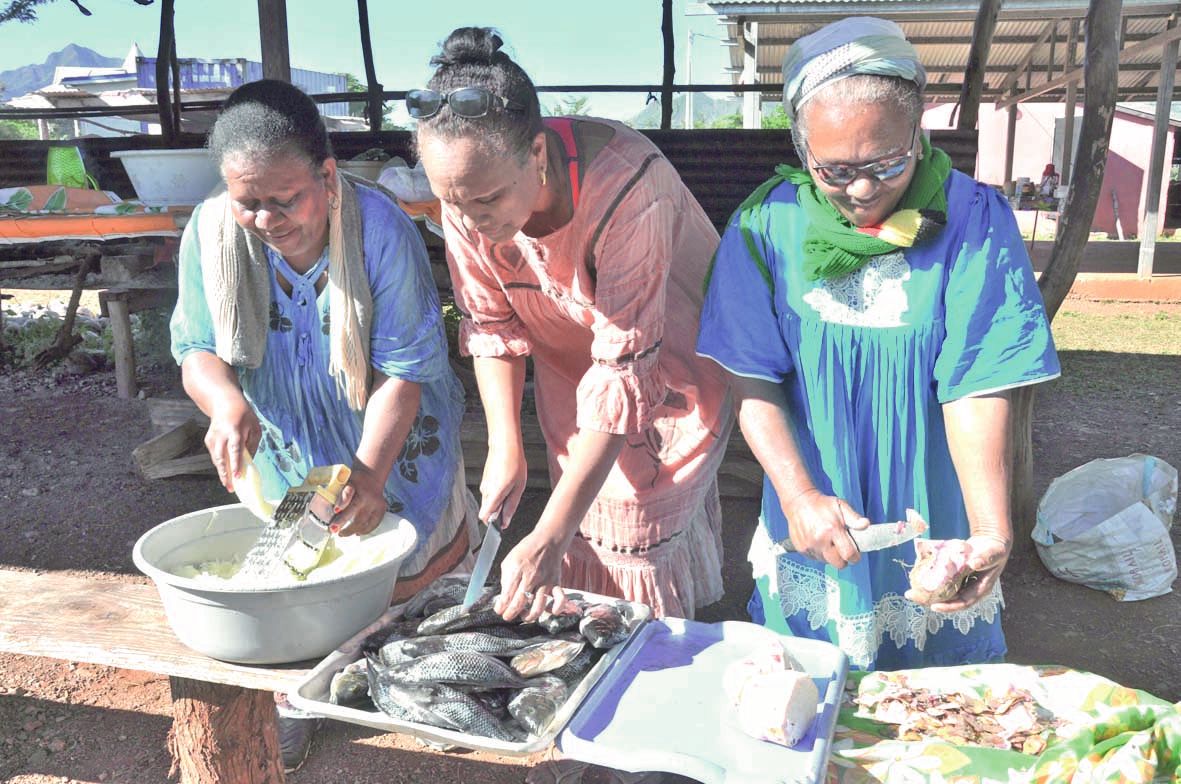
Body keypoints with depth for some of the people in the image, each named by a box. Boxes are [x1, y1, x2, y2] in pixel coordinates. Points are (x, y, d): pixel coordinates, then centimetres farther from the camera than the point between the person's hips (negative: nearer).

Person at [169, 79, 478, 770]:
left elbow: (404, 368, -27)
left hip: (392, 443, -2)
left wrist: (371, 470, -40)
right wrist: (226, 403, -37)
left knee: (415, 573, 11)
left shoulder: (380, 227, -29)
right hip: (288, 451, 3)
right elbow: (199, 350, -13)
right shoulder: (211, 232, -19)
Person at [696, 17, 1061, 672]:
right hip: (810, 543, 1)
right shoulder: (767, 225, -10)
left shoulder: (973, 222, -14)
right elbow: (753, 385, -9)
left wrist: (991, 530, -30)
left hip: (933, 537, -1)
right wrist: (800, 496, -22)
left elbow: (976, 390, -17)